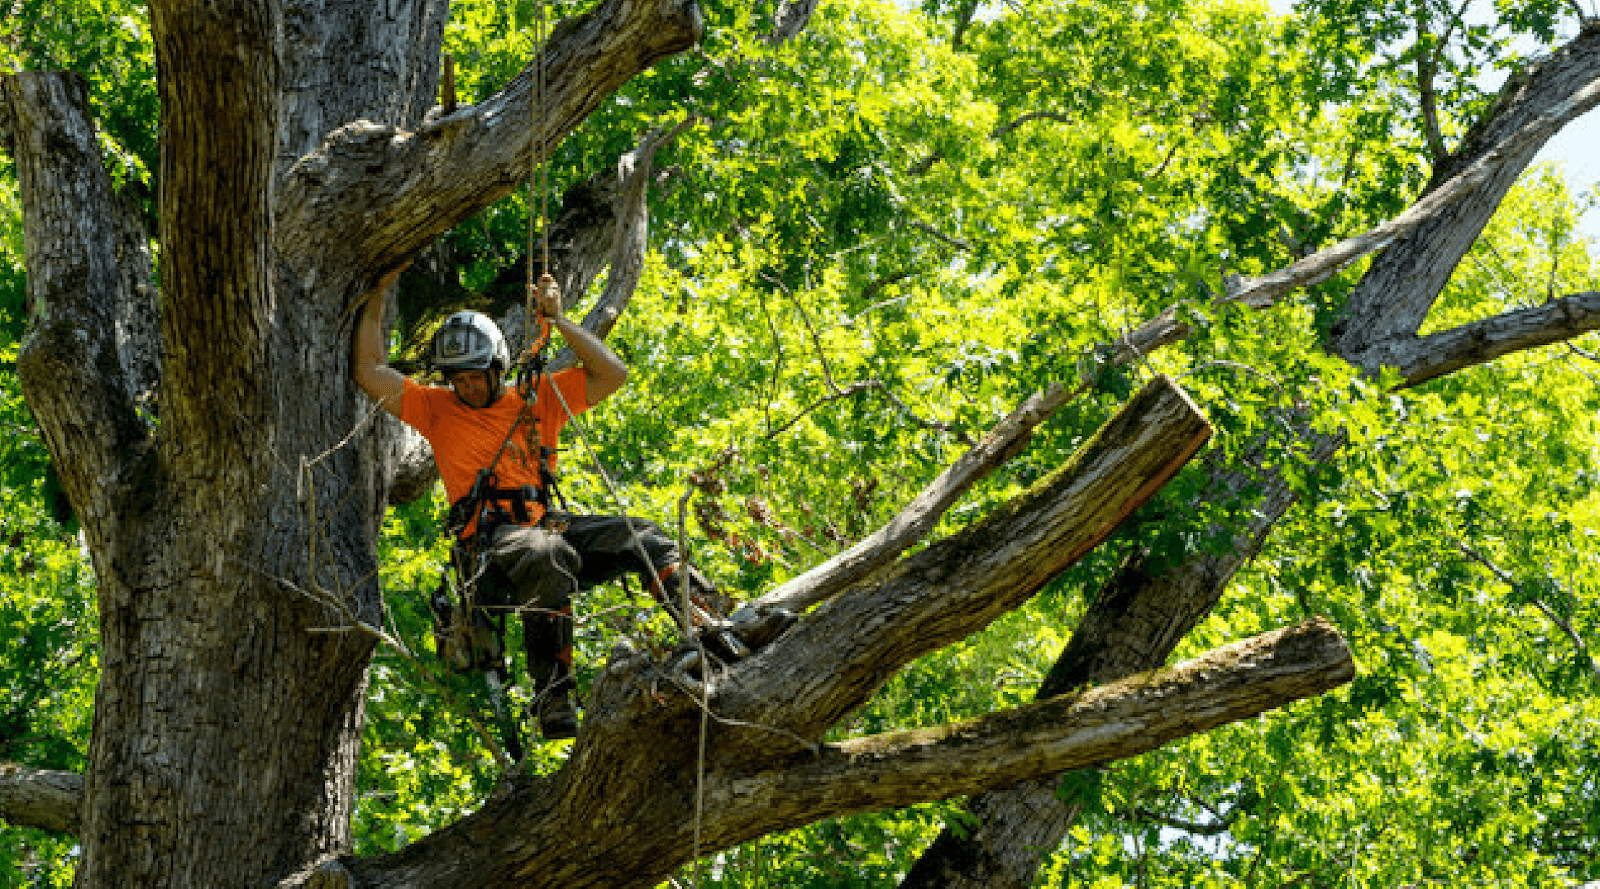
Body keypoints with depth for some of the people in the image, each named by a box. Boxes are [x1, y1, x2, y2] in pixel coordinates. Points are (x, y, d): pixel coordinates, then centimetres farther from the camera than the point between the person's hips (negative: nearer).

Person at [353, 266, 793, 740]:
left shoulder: (536, 399, 20)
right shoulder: (436, 407, 14)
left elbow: (612, 373, 15)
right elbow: (368, 371, 8)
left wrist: (558, 320, 7)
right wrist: (379, 293, 6)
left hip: (545, 523, 5)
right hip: (490, 541, -5)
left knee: (642, 537, -20)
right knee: (550, 556, -40)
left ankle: (716, 629, -35)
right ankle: (552, 696, -43)